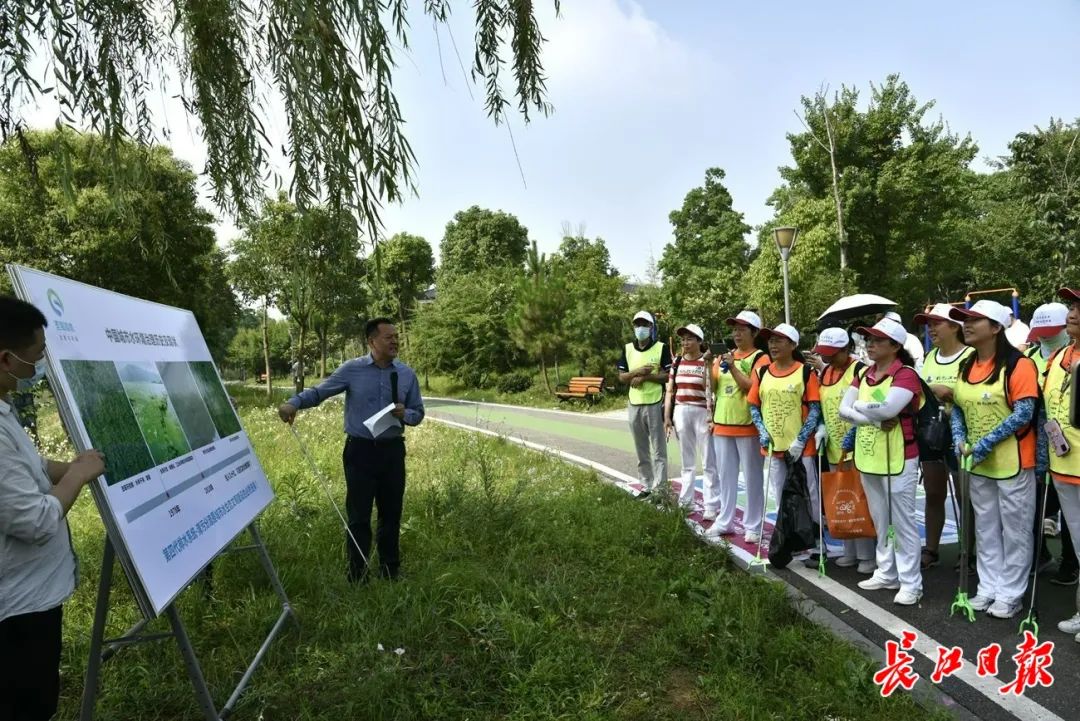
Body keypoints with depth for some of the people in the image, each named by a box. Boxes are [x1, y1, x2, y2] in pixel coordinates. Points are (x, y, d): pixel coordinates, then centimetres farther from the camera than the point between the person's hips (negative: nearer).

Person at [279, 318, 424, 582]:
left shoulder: (407, 374, 3)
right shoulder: (352, 369, -4)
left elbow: (418, 413, 9)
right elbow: (319, 392, -2)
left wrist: (405, 414, -13)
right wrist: (294, 403, -20)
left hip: (392, 451, 3)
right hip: (360, 450, -2)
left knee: (391, 514, 13)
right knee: (359, 516, 3)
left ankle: (391, 574, 29)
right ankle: (357, 578, 17)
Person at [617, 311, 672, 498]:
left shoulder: (661, 348, -2)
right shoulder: (627, 349, 10)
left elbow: (669, 376, -7)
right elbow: (621, 377, 6)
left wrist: (645, 377, -16)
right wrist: (637, 371, -12)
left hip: (655, 405, -4)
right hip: (634, 405, 5)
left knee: (658, 451, -1)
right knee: (642, 451, 11)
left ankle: (659, 488, 3)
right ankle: (647, 486, 20)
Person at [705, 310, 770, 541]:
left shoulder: (760, 358, -5)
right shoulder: (725, 357, 14)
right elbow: (711, 387, 13)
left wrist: (733, 368, -20)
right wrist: (710, 366, -3)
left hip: (748, 427, -6)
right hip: (722, 426, 6)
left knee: (752, 478, 3)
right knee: (725, 476, 13)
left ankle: (752, 526, 11)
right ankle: (724, 521, 22)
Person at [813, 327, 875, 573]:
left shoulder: (860, 371, -13)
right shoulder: (824, 373, 10)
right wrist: (822, 428, 3)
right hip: (834, 449, 8)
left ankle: (867, 555, 10)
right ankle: (851, 552, 26)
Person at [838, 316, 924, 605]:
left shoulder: (906, 374, -13)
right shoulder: (863, 375, 9)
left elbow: (889, 408, -29)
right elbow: (843, 409, 0)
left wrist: (859, 407, -10)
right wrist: (875, 420, -16)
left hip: (898, 459, -7)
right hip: (867, 458, 7)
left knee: (903, 522, 1)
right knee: (880, 522, 17)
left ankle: (911, 583, 11)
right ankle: (887, 573, 29)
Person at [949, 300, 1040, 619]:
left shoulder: (1018, 364, -15)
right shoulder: (966, 367, 7)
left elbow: (1024, 413, -20)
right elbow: (957, 407, 13)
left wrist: (985, 444, -20)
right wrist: (960, 440, -4)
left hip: (1012, 460, -7)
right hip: (979, 461, 7)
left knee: (1014, 530, 5)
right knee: (986, 529, 15)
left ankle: (1010, 594, 16)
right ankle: (989, 588, 26)